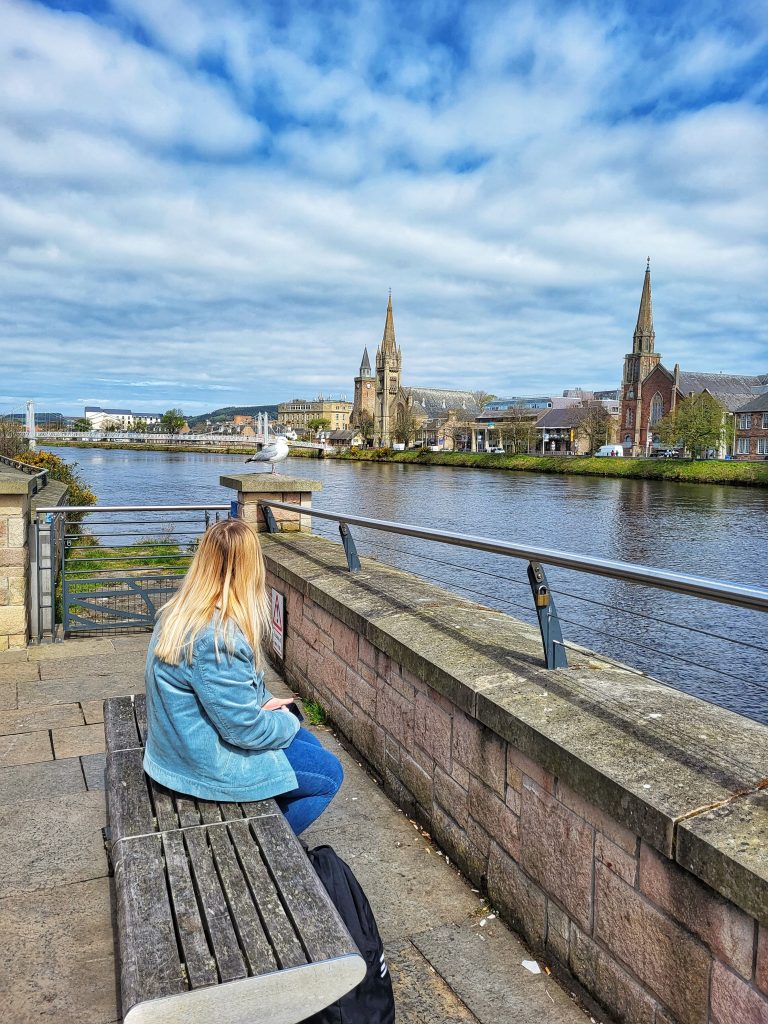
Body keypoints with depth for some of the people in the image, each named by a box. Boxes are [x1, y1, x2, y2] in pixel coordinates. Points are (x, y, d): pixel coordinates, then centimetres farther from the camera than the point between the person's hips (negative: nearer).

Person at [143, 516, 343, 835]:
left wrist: (263, 700, 1)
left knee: (310, 745, 19)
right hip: (207, 760, -9)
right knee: (329, 774, 3)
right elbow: (246, 728, -26)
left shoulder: (181, 611, -3)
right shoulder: (218, 638, -33)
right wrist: (288, 721, -7)